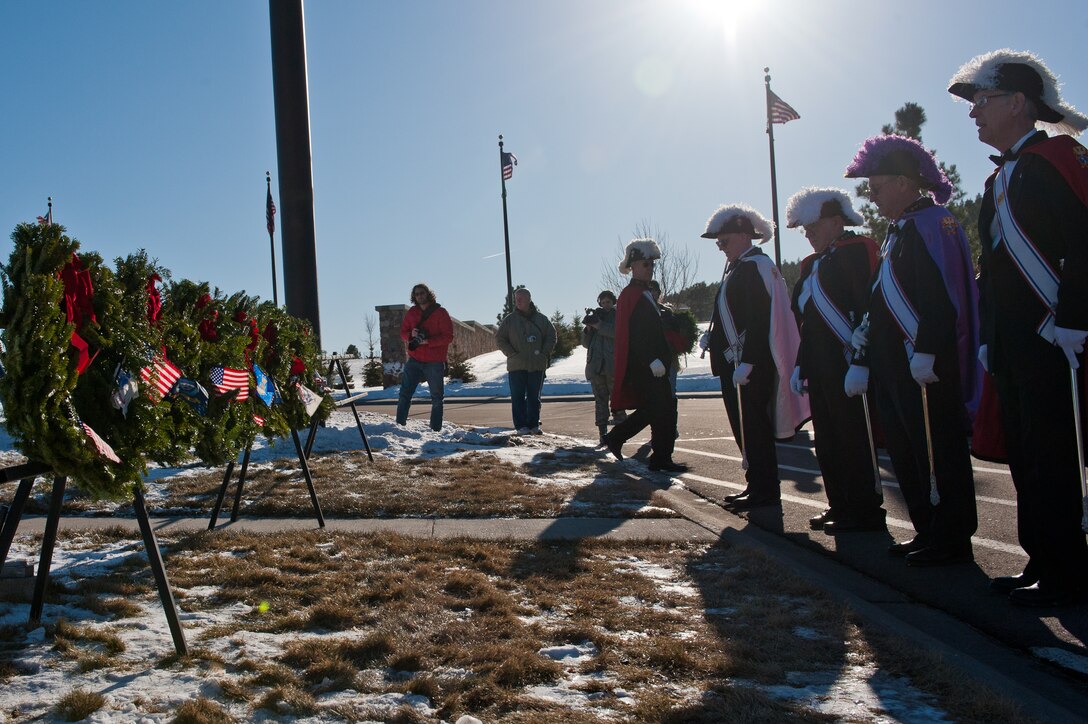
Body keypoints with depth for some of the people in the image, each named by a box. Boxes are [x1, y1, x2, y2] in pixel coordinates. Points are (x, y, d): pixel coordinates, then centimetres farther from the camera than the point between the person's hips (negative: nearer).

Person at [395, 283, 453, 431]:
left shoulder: (440, 313, -4)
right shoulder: (412, 312, 9)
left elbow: (448, 337, -10)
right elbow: (403, 332, 14)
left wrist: (428, 341, -21)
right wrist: (411, 335, -10)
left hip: (434, 362, -3)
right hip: (414, 360, 3)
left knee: (437, 398, 5)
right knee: (405, 394, -3)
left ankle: (435, 429, 13)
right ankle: (399, 425, 2)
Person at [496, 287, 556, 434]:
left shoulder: (541, 319, 5)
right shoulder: (509, 319, 2)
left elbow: (551, 336, 11)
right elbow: (499, 338, 4)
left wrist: (545, 353, -1)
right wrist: (512, 354, -6)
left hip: (537, 365, 1)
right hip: (517, 366, -1)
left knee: (534, 397, 7)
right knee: (518, 397, -2)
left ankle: (533, 425, 15)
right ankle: (521, 426, 3)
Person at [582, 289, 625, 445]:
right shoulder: (596, 315, 21)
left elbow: (617, 332, -11)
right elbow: (586, 343, 18)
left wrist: (597, 324, -13)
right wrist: (588, 328, 1)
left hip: (614, 365, -3)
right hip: (596, 365, 3)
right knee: (600, 400, 0)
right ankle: (602, 431, -1)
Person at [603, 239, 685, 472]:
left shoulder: (645, 294, 19)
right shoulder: (630, 295, -12)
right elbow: (634, 334, -21)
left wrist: (662, 358, 21)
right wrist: (652, 360, -27)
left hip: (653, 363, 10)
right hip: (644, 366, -10)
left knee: (652, 409, 13)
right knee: (664, 409, -8)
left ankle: (615, 438, 23)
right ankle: (662, 459, -1)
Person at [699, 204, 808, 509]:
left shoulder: (755, 266, -14)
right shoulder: (739, 267, 17)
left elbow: (759, 320, -22)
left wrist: (746, 363, -26)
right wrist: (712, 337, 10)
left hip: (749, 365, -10)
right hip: (735, 362, 10)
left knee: (753, 426, -5)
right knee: (744, 426, 14)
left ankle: (765, 491, 2)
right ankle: (757, 485, 23)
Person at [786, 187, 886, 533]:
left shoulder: (855, 252, -7)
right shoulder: (812, 264, 19)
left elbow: (867, 307, -16)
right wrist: (801, 365, 16)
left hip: (847, 366, -9)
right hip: (820, 371, 9)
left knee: (853, 438, -4)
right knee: (827, 441, 12)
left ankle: (866, 511, 5)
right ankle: (840, 505, 22)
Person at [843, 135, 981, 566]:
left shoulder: (931, 223, -11)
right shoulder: (898, 231, 19)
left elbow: (940, 297, -22)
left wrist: (926, 352, -27)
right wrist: (865, 363, 21)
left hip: (926, 366, -10)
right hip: (897, 368, 10)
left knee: (938, 453, -3)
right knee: (906, 454, 13)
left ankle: (951, 541, 6)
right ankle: (928, 533, 23)